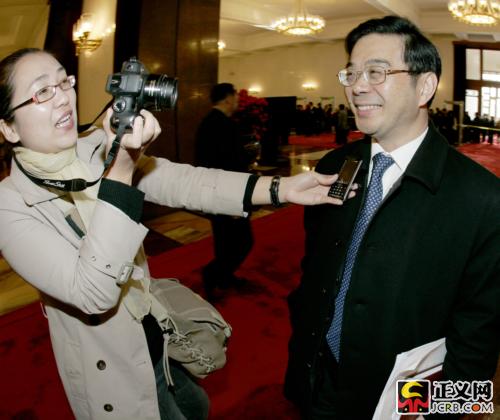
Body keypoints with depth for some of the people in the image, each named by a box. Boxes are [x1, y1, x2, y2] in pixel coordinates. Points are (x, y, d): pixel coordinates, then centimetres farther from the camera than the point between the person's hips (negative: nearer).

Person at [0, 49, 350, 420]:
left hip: (157, 334, 5)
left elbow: (181, 182, -19)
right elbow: (93, 292, -33)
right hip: (113, 368, -5)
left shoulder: (99, 148, -9)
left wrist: (281, 188, -29)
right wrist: (121, 171, -40)